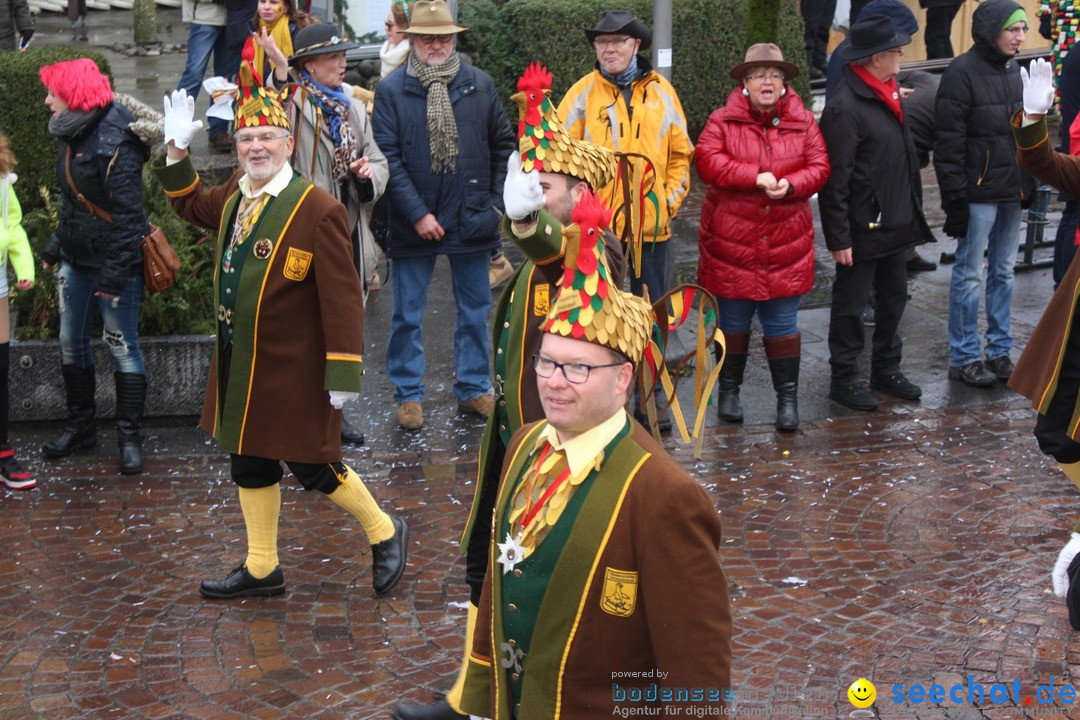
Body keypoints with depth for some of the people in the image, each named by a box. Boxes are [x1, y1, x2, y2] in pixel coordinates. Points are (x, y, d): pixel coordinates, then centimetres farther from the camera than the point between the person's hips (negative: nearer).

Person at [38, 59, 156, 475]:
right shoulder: (72, 136, 7)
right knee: (70, 343, 14)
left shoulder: (115, 143, -19)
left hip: (113, 262, -9)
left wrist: (115, 273, -23)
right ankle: (80, 426, 28)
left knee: (122, 347, 0)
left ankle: (129, 436, 10)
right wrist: (55, 246, 19)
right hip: (76, 260, 9)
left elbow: (127, 214, -21)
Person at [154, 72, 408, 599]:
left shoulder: (318, 210, -19)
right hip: (240, 367, 8)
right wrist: (177, 151, 10)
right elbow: (192, 206, 25)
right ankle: (261, 569, 30)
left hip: (294, 373, -8)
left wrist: (343, 374, -19)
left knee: (311, 465, 2)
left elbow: (342, 297, -19)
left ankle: (385, 533, 25)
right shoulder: (235, 196, 2)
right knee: (249, 461, 15)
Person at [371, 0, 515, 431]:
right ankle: (408, 394, 18)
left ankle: (473, 388, 24)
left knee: (475, 311, 11)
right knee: (407, 315, 6)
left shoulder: (480, 85, 5)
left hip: (471, 218, 2)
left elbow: (504, 145, 12)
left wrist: (496, 202, 5)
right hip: (413, 223, -2)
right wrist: (417, 214, -13)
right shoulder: (391, 91, -3)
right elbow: (388, 157, -7)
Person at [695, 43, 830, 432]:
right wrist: (756, 177, -22)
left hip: (785, 245, 1)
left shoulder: (803, 123, 5)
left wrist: (790, 185, -18)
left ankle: (787, 396, 16)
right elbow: (707, 161, -15)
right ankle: (728, 391, 27)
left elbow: (819, 167, 1)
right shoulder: (723, 121, -2)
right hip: (731, 243, -1)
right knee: (733, 322, 11)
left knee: (782, 324, 5)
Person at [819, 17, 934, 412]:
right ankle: (844, 378, 17)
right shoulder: (845, 107, -21)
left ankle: (886, 369, 34)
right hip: (863, 228, -9)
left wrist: (911, 216, 16)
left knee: (894, 297, 19)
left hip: (894, 223, 9)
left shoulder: (888, 93, 8)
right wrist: (838, 238, -20)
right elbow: (834, 179, -20)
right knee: (851, 304, 5)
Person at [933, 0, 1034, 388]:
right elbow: (948, 141, -14)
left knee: (1003, 272, 12)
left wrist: (1029, 183, 15)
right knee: (970, 274, -1)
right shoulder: (963, 72, -11)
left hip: (1011, 192, 8)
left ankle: (999, 352, 21)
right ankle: (964, 358, 7)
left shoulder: (1013, 71, 12)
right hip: (979, 192, -8)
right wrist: (955, 197, -17)